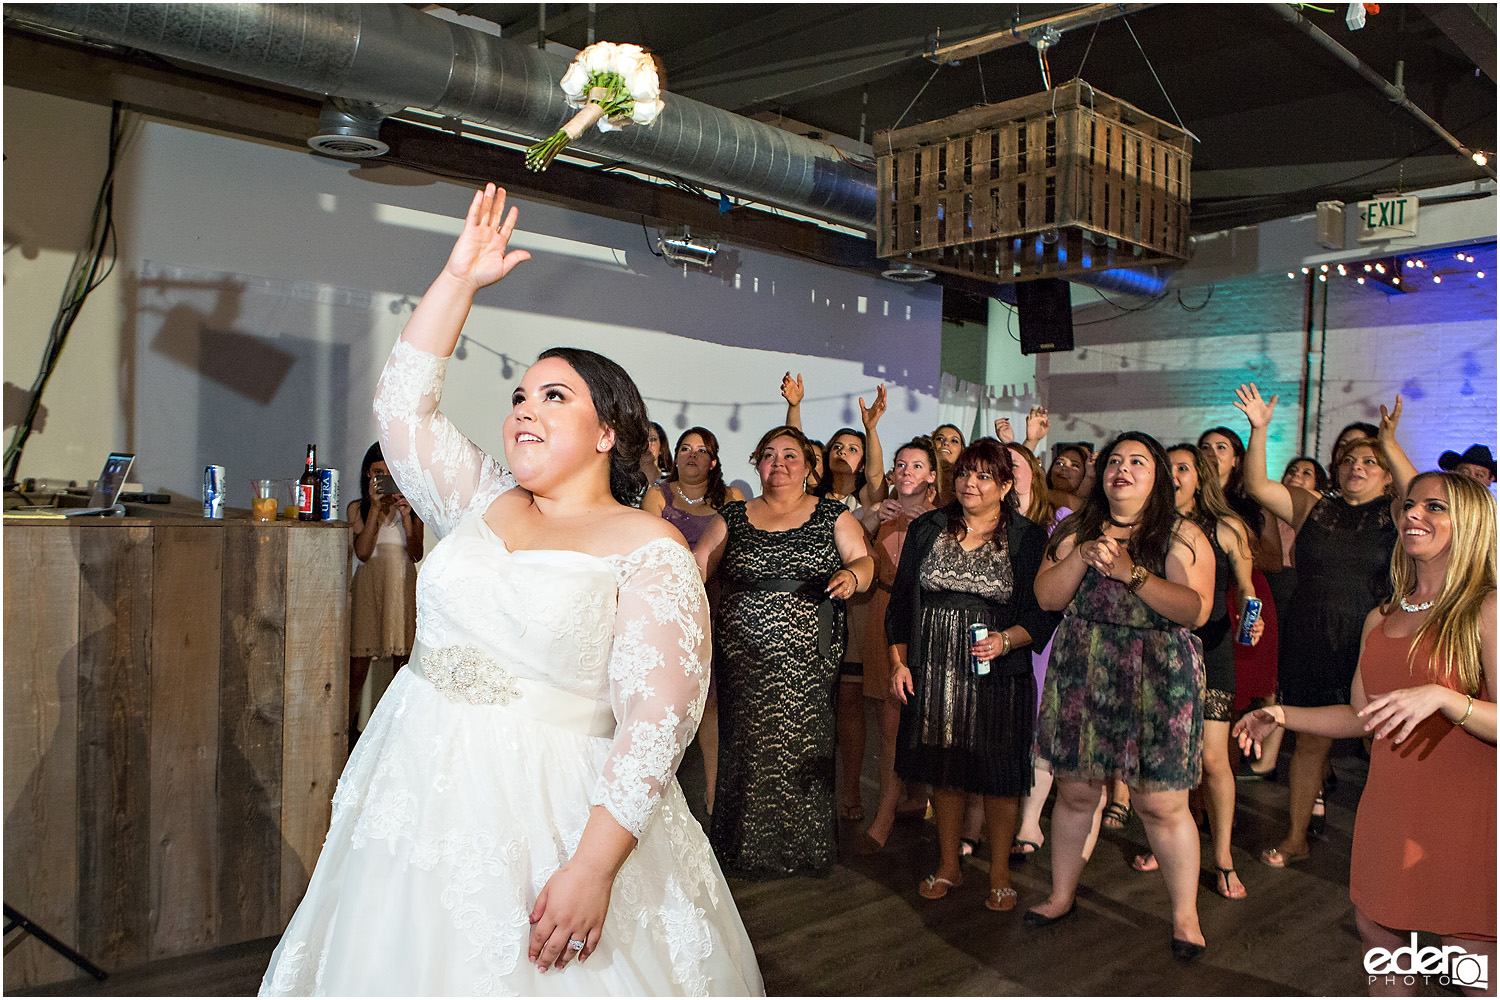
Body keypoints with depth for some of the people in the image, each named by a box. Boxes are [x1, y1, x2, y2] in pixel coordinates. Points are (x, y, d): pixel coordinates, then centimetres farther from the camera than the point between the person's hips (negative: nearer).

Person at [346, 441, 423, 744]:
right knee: (357, 663, -1)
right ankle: (349, 728, 13)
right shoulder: (358, 508, 6)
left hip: (402, 586, 0)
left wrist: (406, 516, -14)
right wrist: (375, 508, -12)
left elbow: (416, 554, -3)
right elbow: (363, 552, -8)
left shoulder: (411, 506, 6)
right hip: (367, 587, 0)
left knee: (404, 661, 1)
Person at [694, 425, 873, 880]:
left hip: (807, 662, -1)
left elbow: (863, 561, 1)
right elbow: (696, 566, 10)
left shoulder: (833, 515, 8)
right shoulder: (732, 517, 10)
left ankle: (805, 850, 17)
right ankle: (746, 851, 17)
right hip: (744, 662, 1)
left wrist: (852, 575, -21)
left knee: (803, 751, 1)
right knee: (746, 751, 2)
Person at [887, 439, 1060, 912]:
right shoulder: (926, 530, 5)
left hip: (998, 676, -2)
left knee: (998, 776, 5)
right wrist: (898, 662, 4)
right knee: (943, 771, 12)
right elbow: (901, 600, 9)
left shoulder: (1028, 539, -3)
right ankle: (949, 864, 31)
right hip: (933, 673, 3)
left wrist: (1005, 640, -21)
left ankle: (1000, 872, 25)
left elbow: (1043, 613, -4)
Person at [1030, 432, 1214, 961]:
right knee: (1074, 792, 11)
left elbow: (1196, 608, -11)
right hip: (1080, 675, 3)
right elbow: (1046, 597, 1)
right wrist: (1083, 556, -14)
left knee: (1162, 803, -1)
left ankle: (1185, 916, 18)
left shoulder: (1182, 535, 1)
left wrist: (1132, 572, -21)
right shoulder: (1076, 530, 10)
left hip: (1156, 680, -3)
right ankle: (1062, 896, 29)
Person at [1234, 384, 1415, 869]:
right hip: (1308, 641, 2)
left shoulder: (1394, 515, 2)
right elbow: (1257, 485, -1)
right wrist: (1259, 430, -15)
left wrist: (1390, 443, -30)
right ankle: (1296, 837, 22)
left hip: (1368, 644, -2)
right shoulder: (1314, 509, 8)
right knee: (1310, 739, 10)